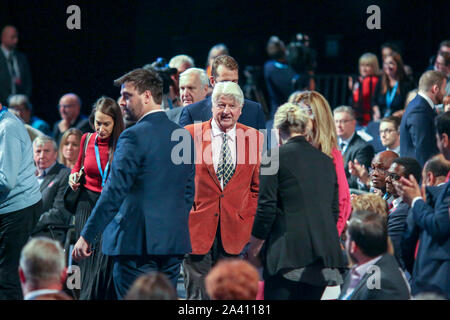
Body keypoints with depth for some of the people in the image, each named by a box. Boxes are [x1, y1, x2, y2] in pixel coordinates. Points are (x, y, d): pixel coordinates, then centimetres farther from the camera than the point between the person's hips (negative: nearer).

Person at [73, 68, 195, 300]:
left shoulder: (134, 137, -11)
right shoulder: (184, 136, 11)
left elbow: (115, 192, -15)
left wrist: (87, 236, -12)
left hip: (136, 242, -7)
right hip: (174, 241, 7)